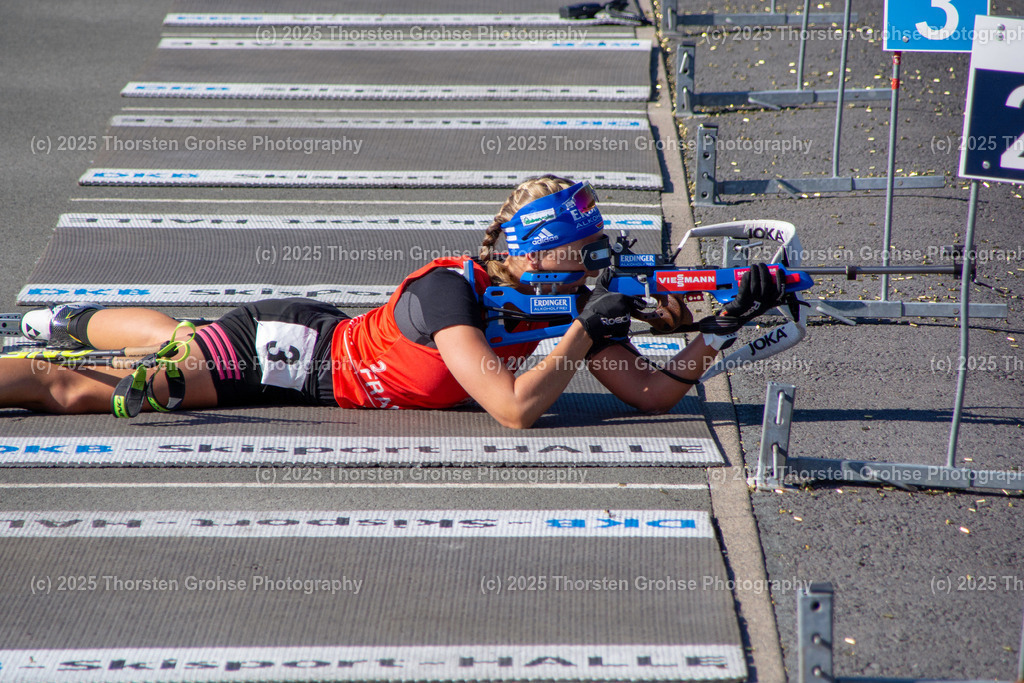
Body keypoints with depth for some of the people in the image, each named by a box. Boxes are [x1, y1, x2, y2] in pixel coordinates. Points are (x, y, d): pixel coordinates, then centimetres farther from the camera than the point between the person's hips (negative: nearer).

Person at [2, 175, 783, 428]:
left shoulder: (571, 303, -13)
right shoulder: (449, 291, -35)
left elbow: (654, 393, -13)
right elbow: (514, 408, -45)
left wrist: (727, 326, -25)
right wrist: (585, 333, -36)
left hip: (331, 342, 7)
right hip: (291, 347, -7)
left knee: (173, 344, 31)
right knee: (82, 391, -9)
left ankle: (69, 319, 53)